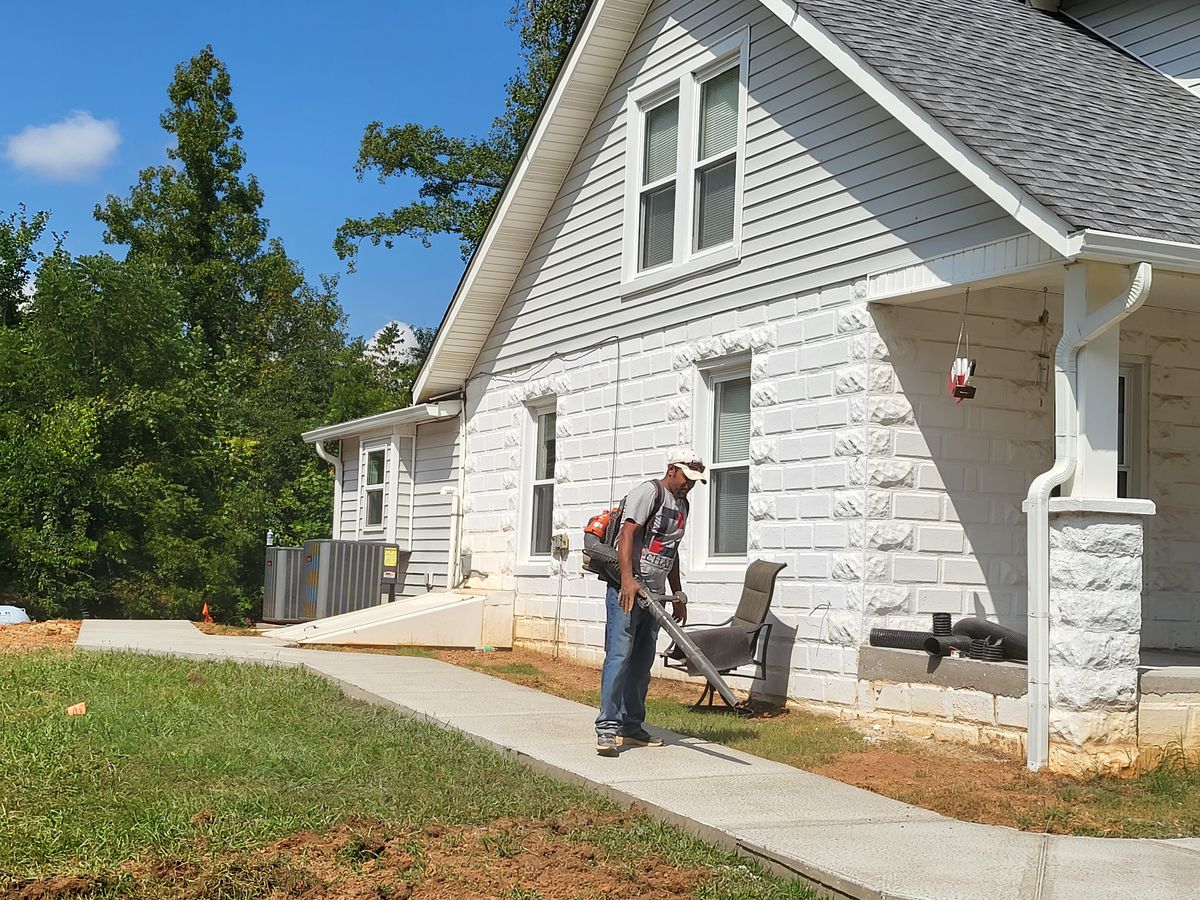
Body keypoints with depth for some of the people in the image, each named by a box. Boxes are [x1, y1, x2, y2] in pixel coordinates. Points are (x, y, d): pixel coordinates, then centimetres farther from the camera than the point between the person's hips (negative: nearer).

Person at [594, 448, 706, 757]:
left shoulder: (682, 505, 20)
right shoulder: (649, 492, -8)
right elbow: (628, 534, -19)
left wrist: (678, 595, 26)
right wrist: (628, 580, -30)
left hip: (654, 594, 9)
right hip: (627, 589, -9)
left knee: (642, 662, 10)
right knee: (619, 655, -13)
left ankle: (631, 727, 16)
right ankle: (607, 729, -14)